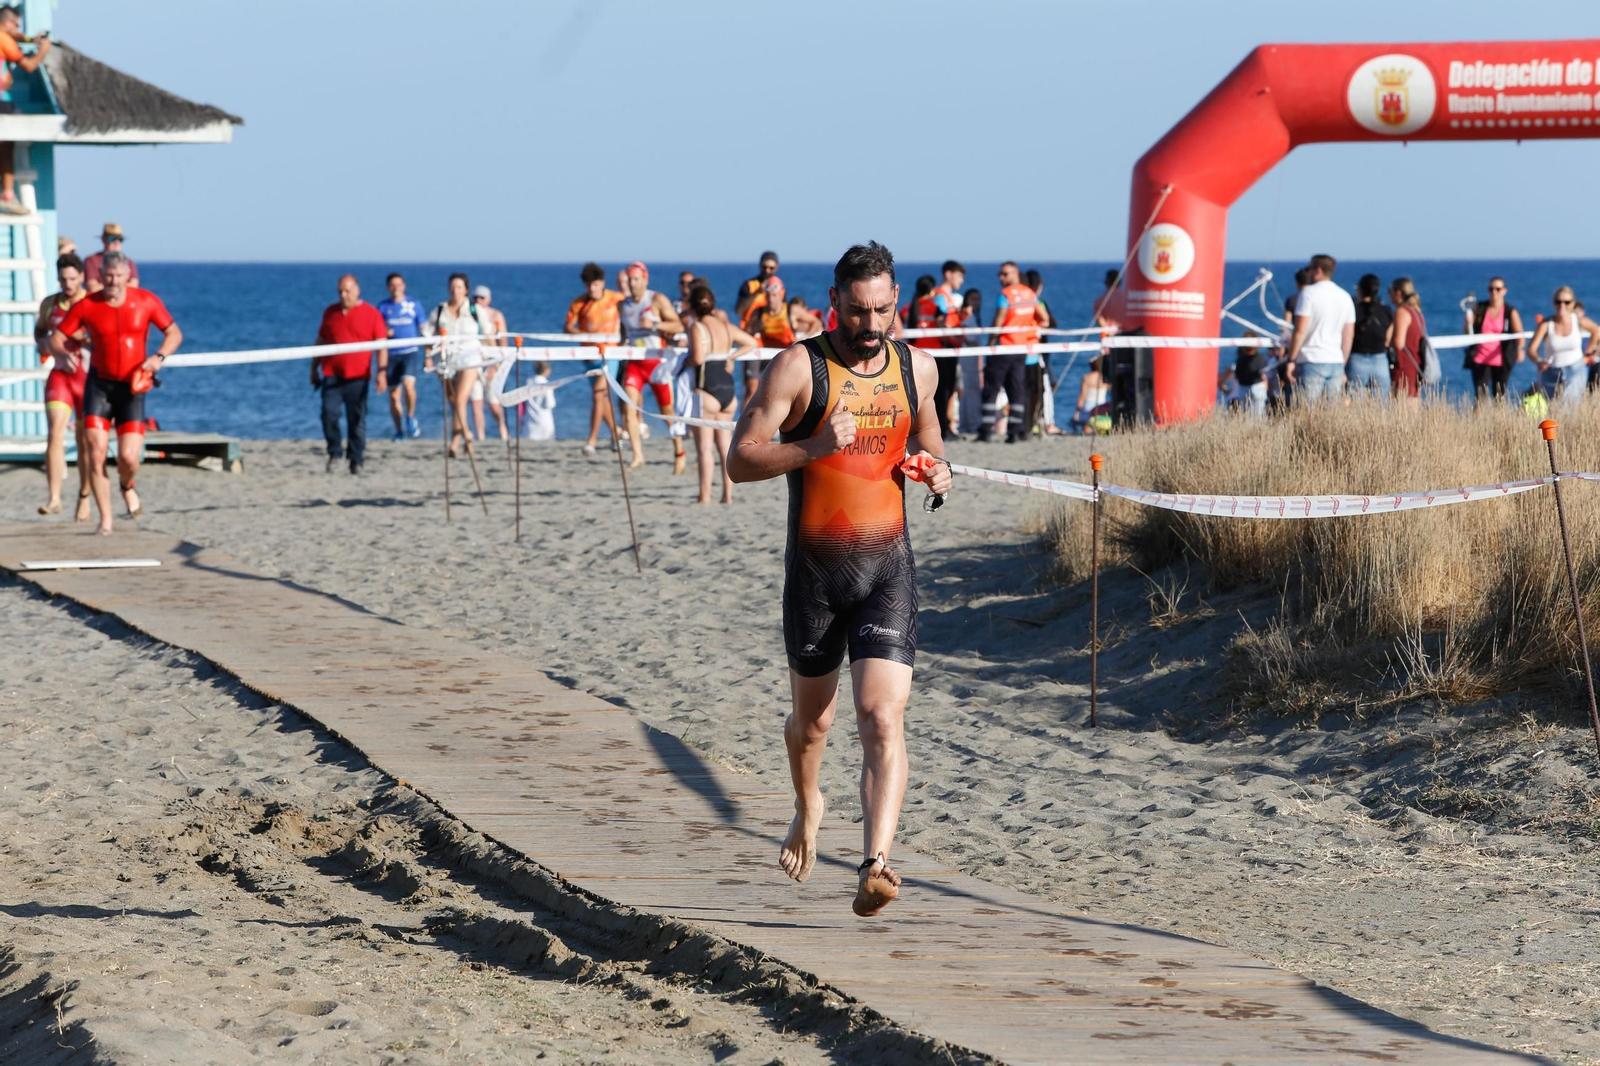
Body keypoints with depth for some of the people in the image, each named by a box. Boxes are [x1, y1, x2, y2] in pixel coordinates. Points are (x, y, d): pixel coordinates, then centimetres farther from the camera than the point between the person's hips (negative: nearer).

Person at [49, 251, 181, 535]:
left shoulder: (146, 301, -5)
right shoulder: (86, 306, -6)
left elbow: (174, 333, 4)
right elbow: (56, 339, 1)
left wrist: (159, 357, -14)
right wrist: (64, 355, -20)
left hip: (132, 387, 0)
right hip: (99, 384, 0)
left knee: (128, 459, -10)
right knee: (96, 453, -12)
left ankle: (127, 486, 28)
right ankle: (105, 520, 0)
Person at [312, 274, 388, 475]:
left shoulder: (371, 314, 2)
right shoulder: (330, 312, 13)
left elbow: (381, 346, -1)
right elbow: (321, 341, 20)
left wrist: (382, 372, -11)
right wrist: (314, 369, 19)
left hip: (357, 377, -2)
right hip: (331, 375, 2)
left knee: (357, 420, 1)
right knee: (328, 413, -11)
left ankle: (356, 461, 10)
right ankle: (335, 452, 6)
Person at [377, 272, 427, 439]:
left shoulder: (414, 305, 5)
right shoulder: (383, 307, 7)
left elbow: (424, 331, 9)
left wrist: (428, 356, 6)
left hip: (412, 352, -2)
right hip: (391, 355, 2)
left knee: (408, 383, -25)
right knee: (394, 395, 3)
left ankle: (411, 417, -3)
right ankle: (399, 431, 16)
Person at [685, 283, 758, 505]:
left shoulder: (697, 328, -10)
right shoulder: (726, 326, 10)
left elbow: (698, 358, -23)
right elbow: (752, 343, 21)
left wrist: (686, 360, -3)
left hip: (706, 389, -7)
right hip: (728, 389, 7)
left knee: (704, 446, -4)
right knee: (725, 443, 11)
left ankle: (705, 495, -7)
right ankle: (728, 494, 11)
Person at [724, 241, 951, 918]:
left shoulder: (917, 369, 6)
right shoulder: (799, 368, -8)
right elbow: (740, 460, -11)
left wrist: (938, 468, 3)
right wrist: (814, 446, -27)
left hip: (888, 564, 1)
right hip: (815, 565, -1)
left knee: (883, 717, -16)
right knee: (811, 718, 17)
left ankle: (875, 865, -27)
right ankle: (807, 808, 49)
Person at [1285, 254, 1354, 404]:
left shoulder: (1308, 293, -5)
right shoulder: (1345, 297, 14)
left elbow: (1300, 331, -11)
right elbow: (1349, 335, 16)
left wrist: (1291, 360, -6)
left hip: (1312, 360, -6)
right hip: (1336, 363, 6)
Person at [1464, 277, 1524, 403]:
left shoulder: (1510, 313, -1)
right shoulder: (1479, 309, 5)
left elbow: (1519, 334, -8)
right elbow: (1468, 333, 7)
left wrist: (1520, 349, -28)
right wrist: (1468, 323, -16)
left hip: (1500, 362, -1)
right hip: (1480, 360, 1)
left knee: (1499, 399, 4)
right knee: (1480, 397, -7)